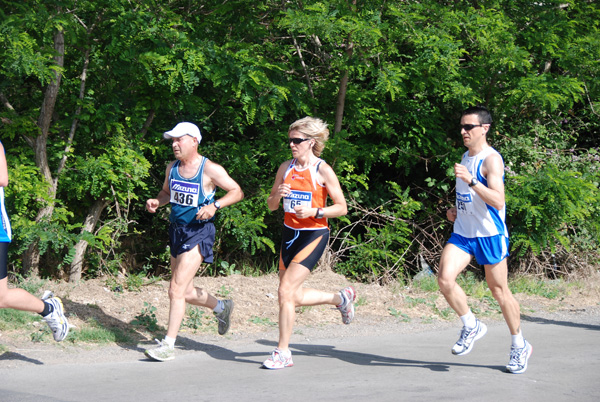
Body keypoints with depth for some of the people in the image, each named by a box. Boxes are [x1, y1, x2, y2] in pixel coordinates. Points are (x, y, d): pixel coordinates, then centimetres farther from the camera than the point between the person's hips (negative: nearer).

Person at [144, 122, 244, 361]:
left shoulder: (211, 170, -11)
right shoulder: (172, 168, 7)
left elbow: (237, 192, -4)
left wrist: (215, 205, -20)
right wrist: (156, 202, 1)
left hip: (198, 234, -7)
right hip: (176, 231, 7)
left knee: (176, 290, -14)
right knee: (186, 292, 16)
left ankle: (168, 345, -9)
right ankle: (221, 308, 43)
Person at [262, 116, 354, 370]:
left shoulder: (323, 171, -9)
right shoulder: (286, 168, 6)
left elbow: (342, 208, -6)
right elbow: (271, 206, 12)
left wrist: (314, 211, -20)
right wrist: (277, 195, -11)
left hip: (314, 235, -7)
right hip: (290, 233, 7)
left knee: (286, 291, -15)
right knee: (294, 297, 12)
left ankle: (283, 352, -5)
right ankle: (341, 298, 37)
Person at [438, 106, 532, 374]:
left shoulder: (491, 160, -14)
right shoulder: (466, 157, 12)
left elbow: (498, 201, -26)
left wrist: (471, 180, -34)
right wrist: (456, 210, 10)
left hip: (490, 234, -7)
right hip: (463, 232, 7)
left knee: (499, 290, 3)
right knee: (445, 279, -14)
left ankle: (519, 346, 21)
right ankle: (471, 326, 7)